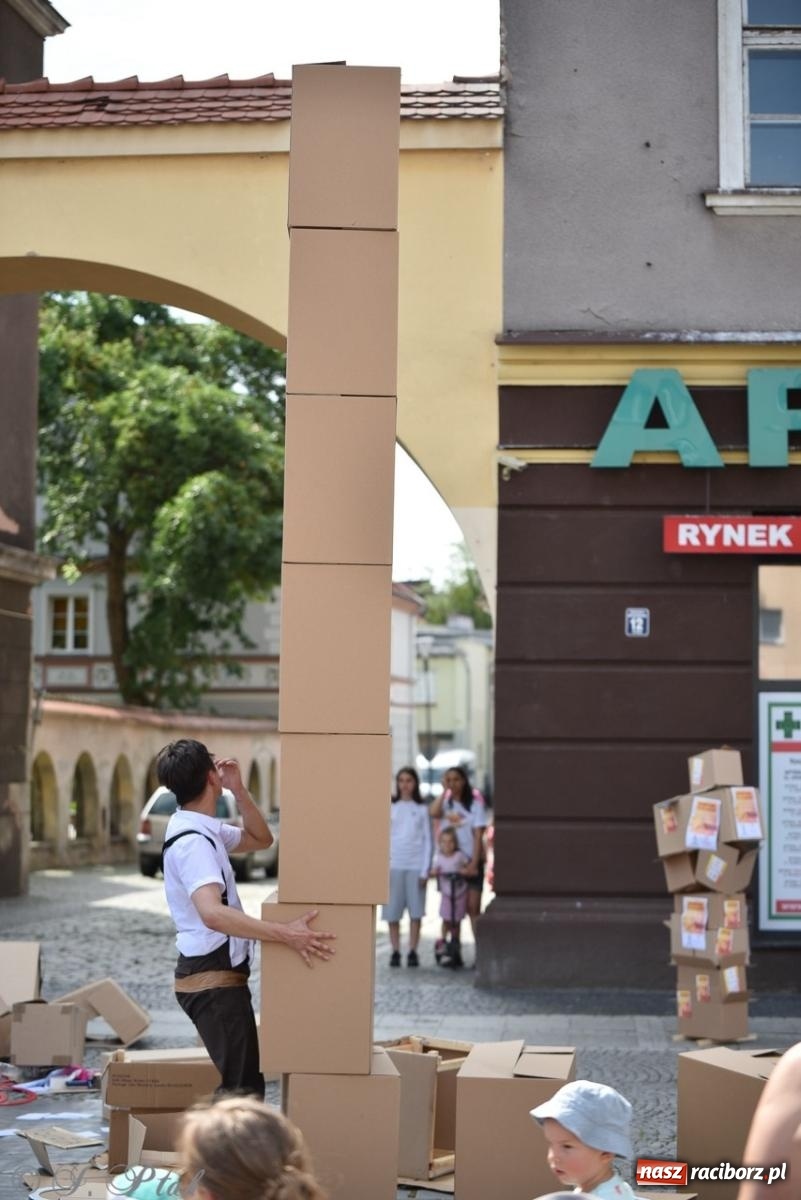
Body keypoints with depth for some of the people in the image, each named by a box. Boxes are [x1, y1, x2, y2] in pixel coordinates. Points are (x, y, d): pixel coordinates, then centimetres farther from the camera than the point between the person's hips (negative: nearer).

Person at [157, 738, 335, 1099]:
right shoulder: (192, 841, -22)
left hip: (220, 977, 10)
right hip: (213, 980, -10)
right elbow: (212, 913, -37)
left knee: (247, 1082, 15)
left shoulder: (201, 829, 10)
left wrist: (239, 791, 5)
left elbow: (260, 839, 21)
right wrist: (285, 934, -40)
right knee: (240, 1087, -8)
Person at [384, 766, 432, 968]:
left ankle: (412, 952, 3)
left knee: (416, 911, -2)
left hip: (416, 865, 0)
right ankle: (395, 952, 4)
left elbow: (428, 840, 5)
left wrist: (425, 870, -4)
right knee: (392, 911, -3)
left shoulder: (422, 809, 6)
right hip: (394, 864, 1)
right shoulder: (390, 808, 8)